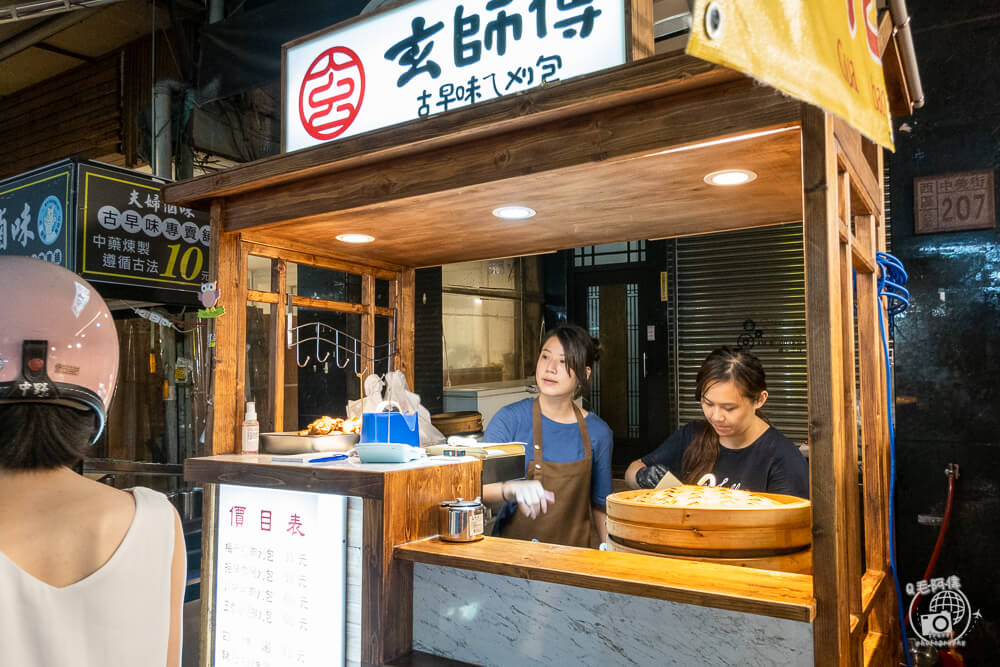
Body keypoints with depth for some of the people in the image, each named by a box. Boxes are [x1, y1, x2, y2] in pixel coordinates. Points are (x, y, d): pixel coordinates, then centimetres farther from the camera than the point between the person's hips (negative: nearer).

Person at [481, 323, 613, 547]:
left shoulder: (598, 432, 3)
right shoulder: (510, 419, -6)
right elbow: (476, 485, -10)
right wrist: (512, 489, -28)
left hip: (574, 552, 3)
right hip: (515, 548, -3)